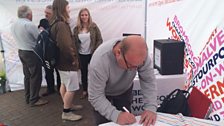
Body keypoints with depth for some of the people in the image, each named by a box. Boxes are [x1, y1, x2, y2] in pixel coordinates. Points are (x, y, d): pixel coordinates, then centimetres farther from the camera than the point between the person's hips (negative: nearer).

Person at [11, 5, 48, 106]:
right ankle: (34, 100, 8)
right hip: (32, 53, -8)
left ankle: (28, 98, 26)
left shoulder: (14, 25, 6)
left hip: (21, 51, 9)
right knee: (35, 76, 1)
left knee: (27, 76, 17)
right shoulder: (29, 25, -20)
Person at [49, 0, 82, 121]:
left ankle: (68, 105, 36)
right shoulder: (61, 25, -23)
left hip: (61, 60, 10)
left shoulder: (55, 23, 10)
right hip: (67, 62, -10)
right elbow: (65, 45, -31)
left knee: (64, 85, 21)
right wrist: (73, 58, -16)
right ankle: (66, 112, 11)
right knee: (71, 88, -1)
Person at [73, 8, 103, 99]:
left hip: (92, 54, -3)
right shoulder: (76, 29, 1)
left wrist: (95, 51, -13)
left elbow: (100, 40, -6)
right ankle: (84, 91, 27)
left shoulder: (94, 26, -6)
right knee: (84, 73, 13)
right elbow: (74, 42, 6)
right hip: (82, 55, 3)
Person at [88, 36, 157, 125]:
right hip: (102, 94, -3)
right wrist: (116, 115, -47)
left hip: (125, 90, 3)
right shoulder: (99, 61, -40)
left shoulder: (140, 54, -29)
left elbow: (148, 81, -23)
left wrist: (151, 108, -36)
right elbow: (95, 97, -35)